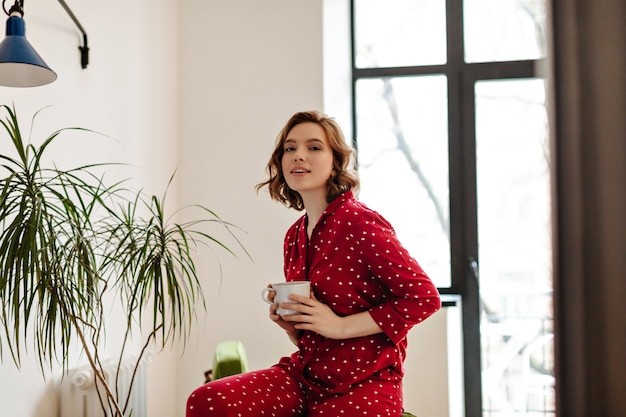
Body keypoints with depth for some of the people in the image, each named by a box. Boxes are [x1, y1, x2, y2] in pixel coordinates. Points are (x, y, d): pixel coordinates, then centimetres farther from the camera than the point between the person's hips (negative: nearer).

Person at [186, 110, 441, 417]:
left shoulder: (360, 222, -12)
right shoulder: (295, 236, 10)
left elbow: (424, 297, -16)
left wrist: (341, 325, -17)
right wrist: (288, 321, -2)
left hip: (362, 384, -6)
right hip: (306, 375, 6)